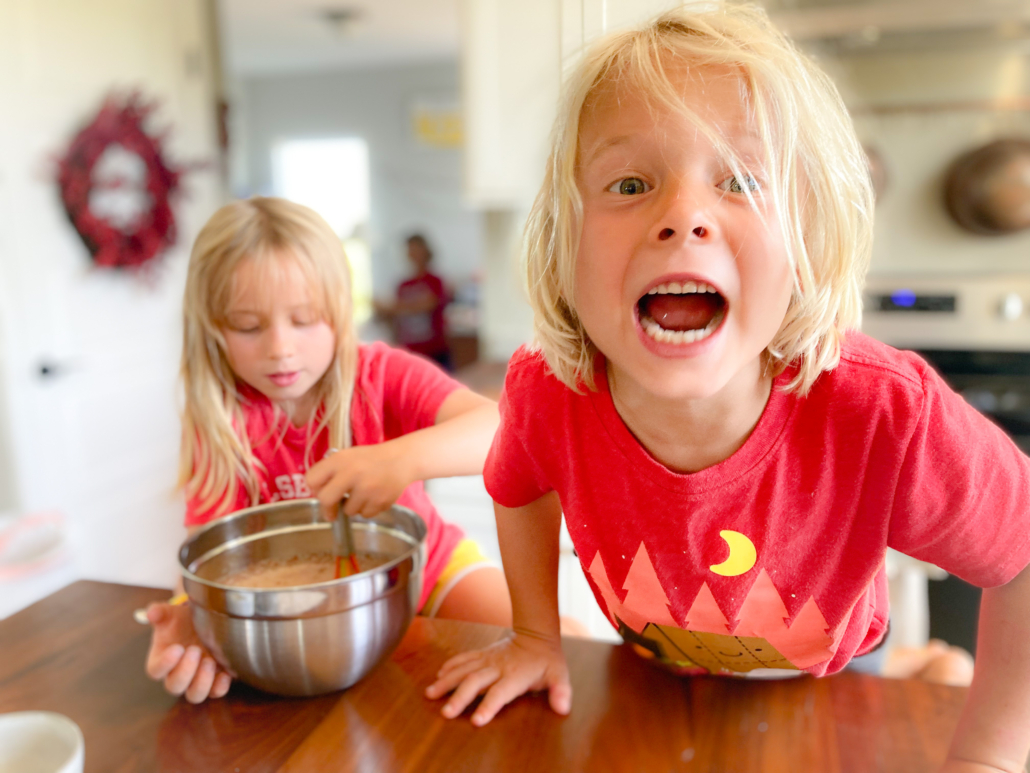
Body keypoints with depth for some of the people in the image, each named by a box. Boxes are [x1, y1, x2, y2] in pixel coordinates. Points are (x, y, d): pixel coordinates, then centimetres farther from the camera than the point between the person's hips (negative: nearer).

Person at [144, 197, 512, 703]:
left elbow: (500, 429, -31)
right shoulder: (219, 422, -10)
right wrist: (194, 621, -42)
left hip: (421, 563, -2)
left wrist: (405, 458, -52)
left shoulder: (384, 376, -16)